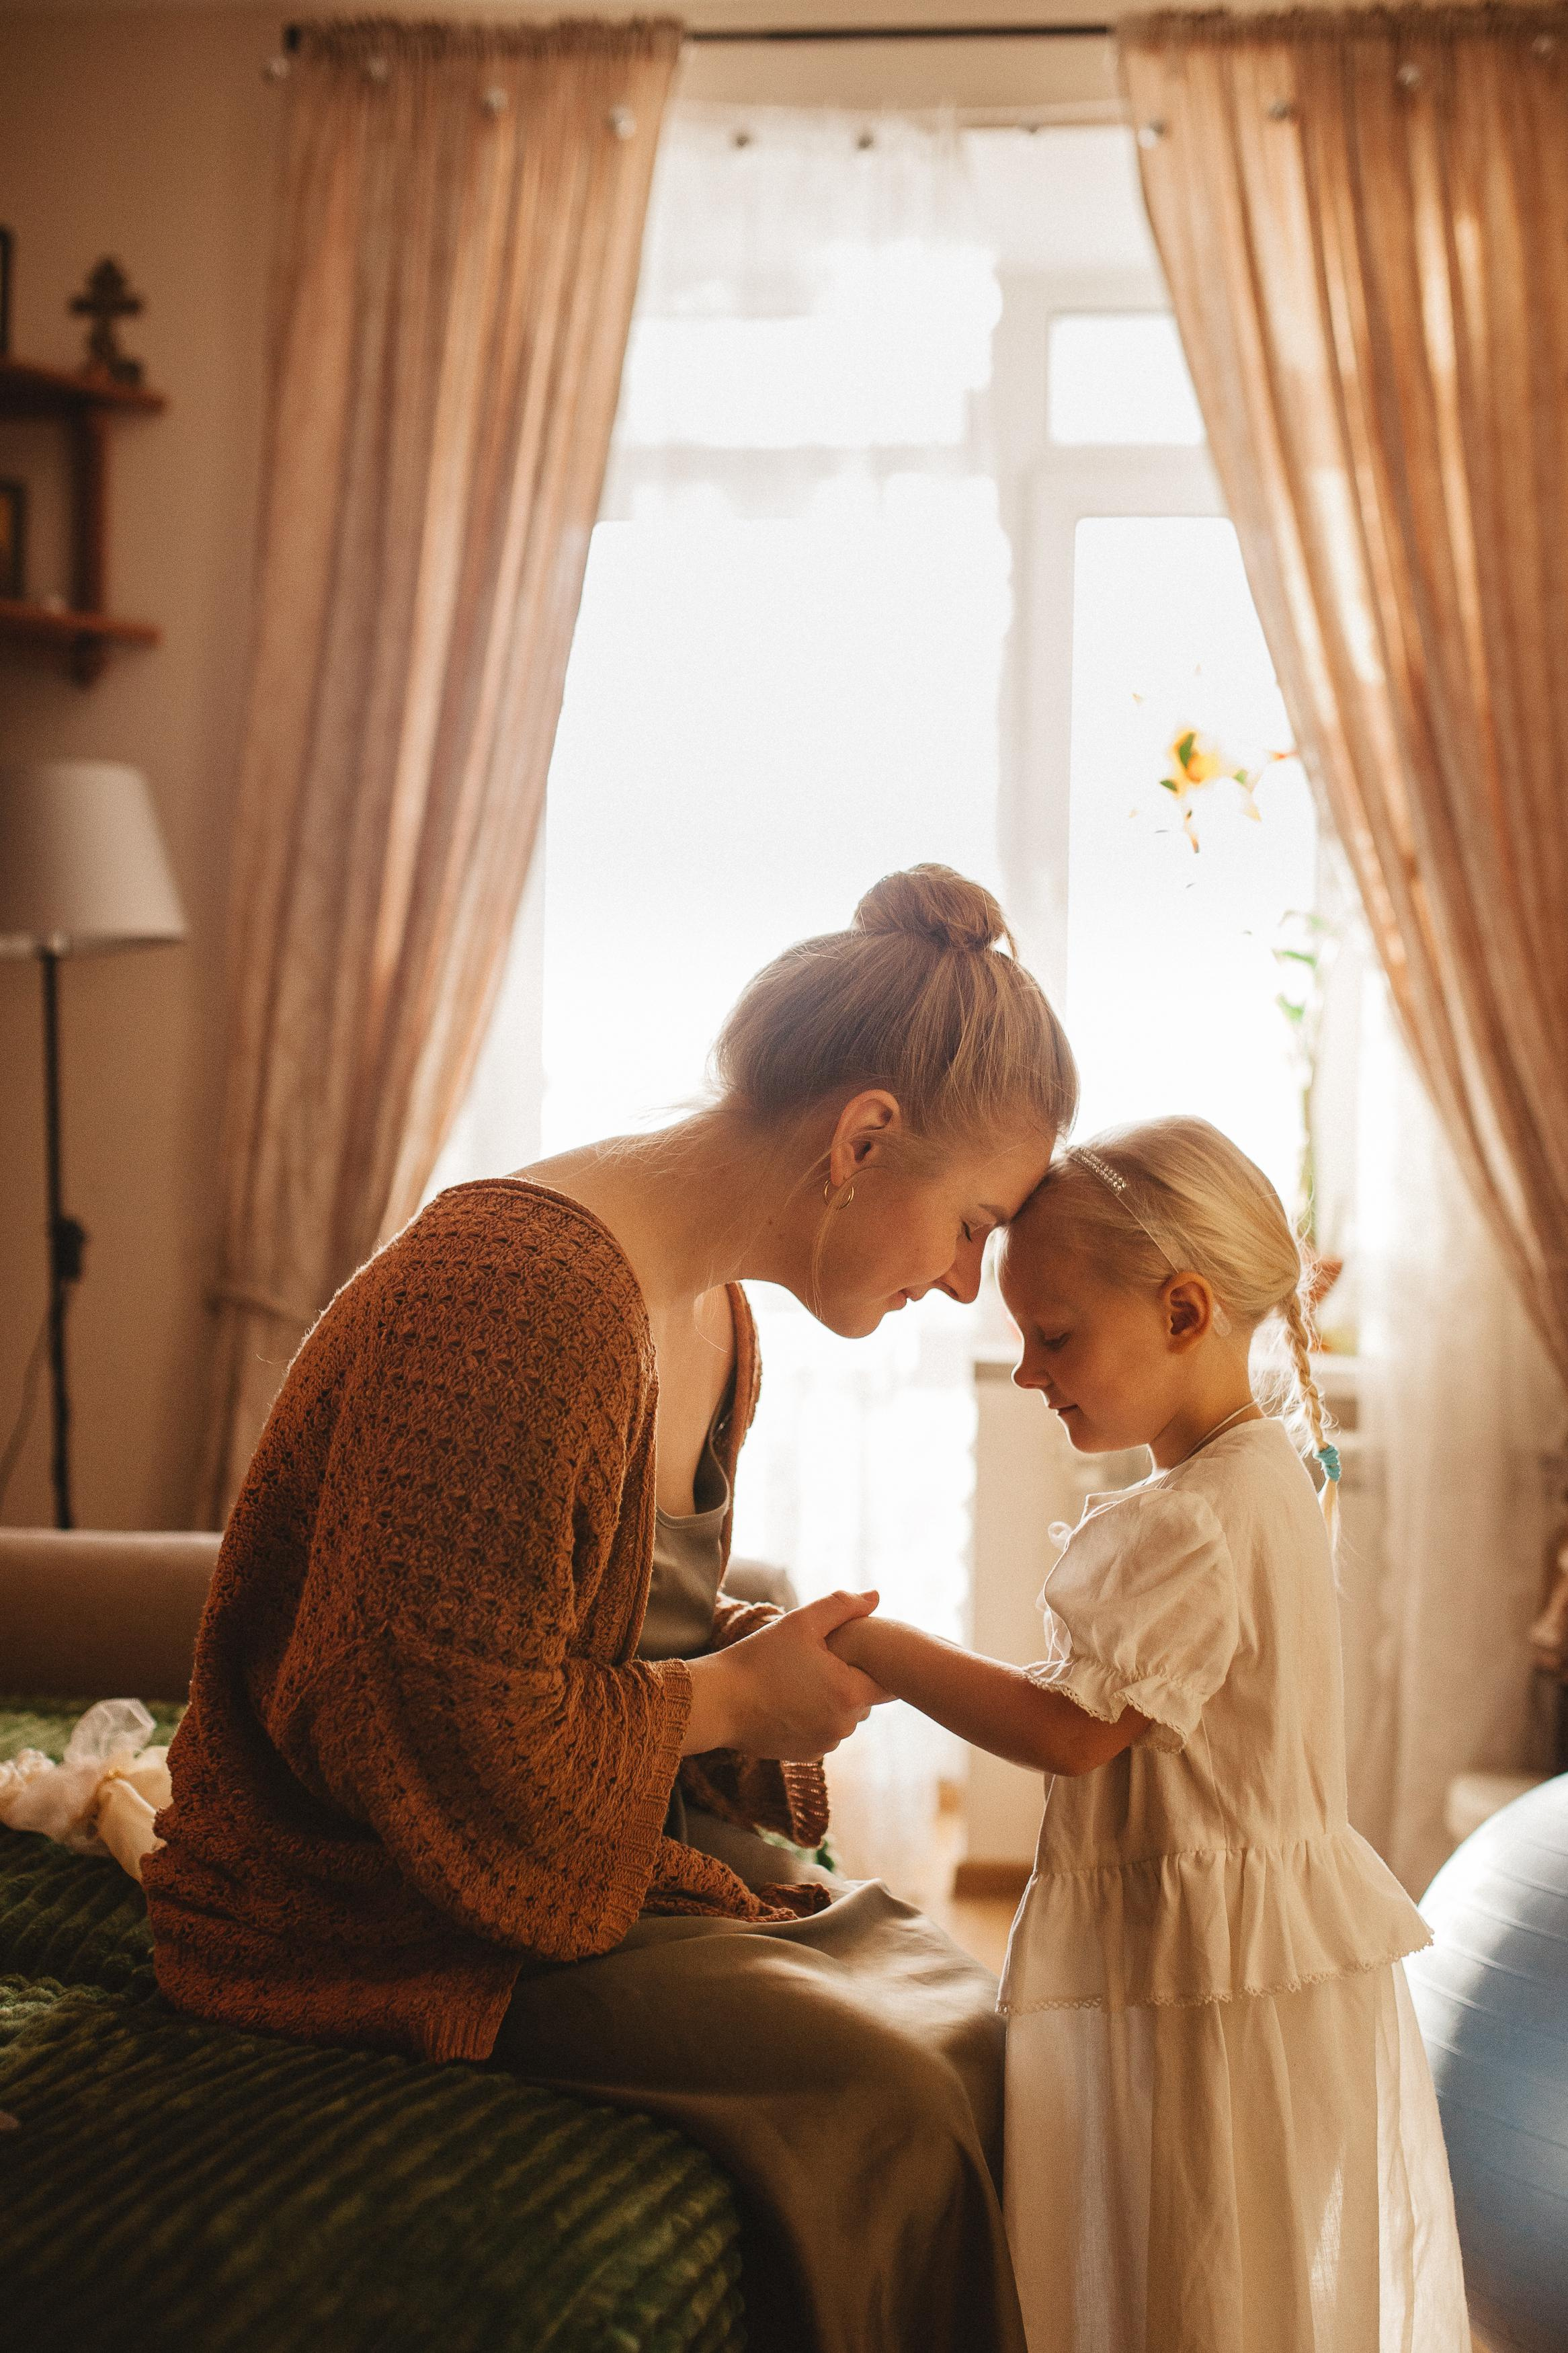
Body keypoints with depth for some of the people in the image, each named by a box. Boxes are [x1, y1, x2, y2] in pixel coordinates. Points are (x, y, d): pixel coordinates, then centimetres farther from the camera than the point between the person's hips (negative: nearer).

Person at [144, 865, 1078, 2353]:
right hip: (387, 1912, -9)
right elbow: (459, 1732, -30)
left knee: (981, 2038, -2)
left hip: (619, 1837, 10)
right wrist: (734, 1698, -15)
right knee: (871, 2099, -22)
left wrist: (767, 1655, 0)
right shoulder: (522, 1294, -27)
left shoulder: (713, 1315, 7)